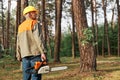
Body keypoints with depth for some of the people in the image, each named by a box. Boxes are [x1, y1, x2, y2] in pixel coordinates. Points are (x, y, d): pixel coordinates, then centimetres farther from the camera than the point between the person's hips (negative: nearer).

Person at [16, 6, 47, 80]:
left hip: (25, 55, 7)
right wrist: (43, 52, -19)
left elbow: (18, 43, 17)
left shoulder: (21, 26, 19)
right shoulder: (35, 23, -1)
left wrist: (19, 56, 20)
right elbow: (38, 38, -14)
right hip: (35, 54, -6)